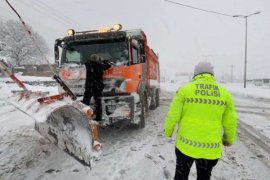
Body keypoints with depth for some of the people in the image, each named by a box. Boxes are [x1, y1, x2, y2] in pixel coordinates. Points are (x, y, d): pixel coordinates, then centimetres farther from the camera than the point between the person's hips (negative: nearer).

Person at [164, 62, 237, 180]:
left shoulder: (185, 89, -7)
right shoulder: (224, 92, 0)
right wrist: (229, 139, 23)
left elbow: (173, 115, -7)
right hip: (211, 148, 2)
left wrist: (168, 132, 10)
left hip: (186, 144, -2)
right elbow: (230, 122, 5)